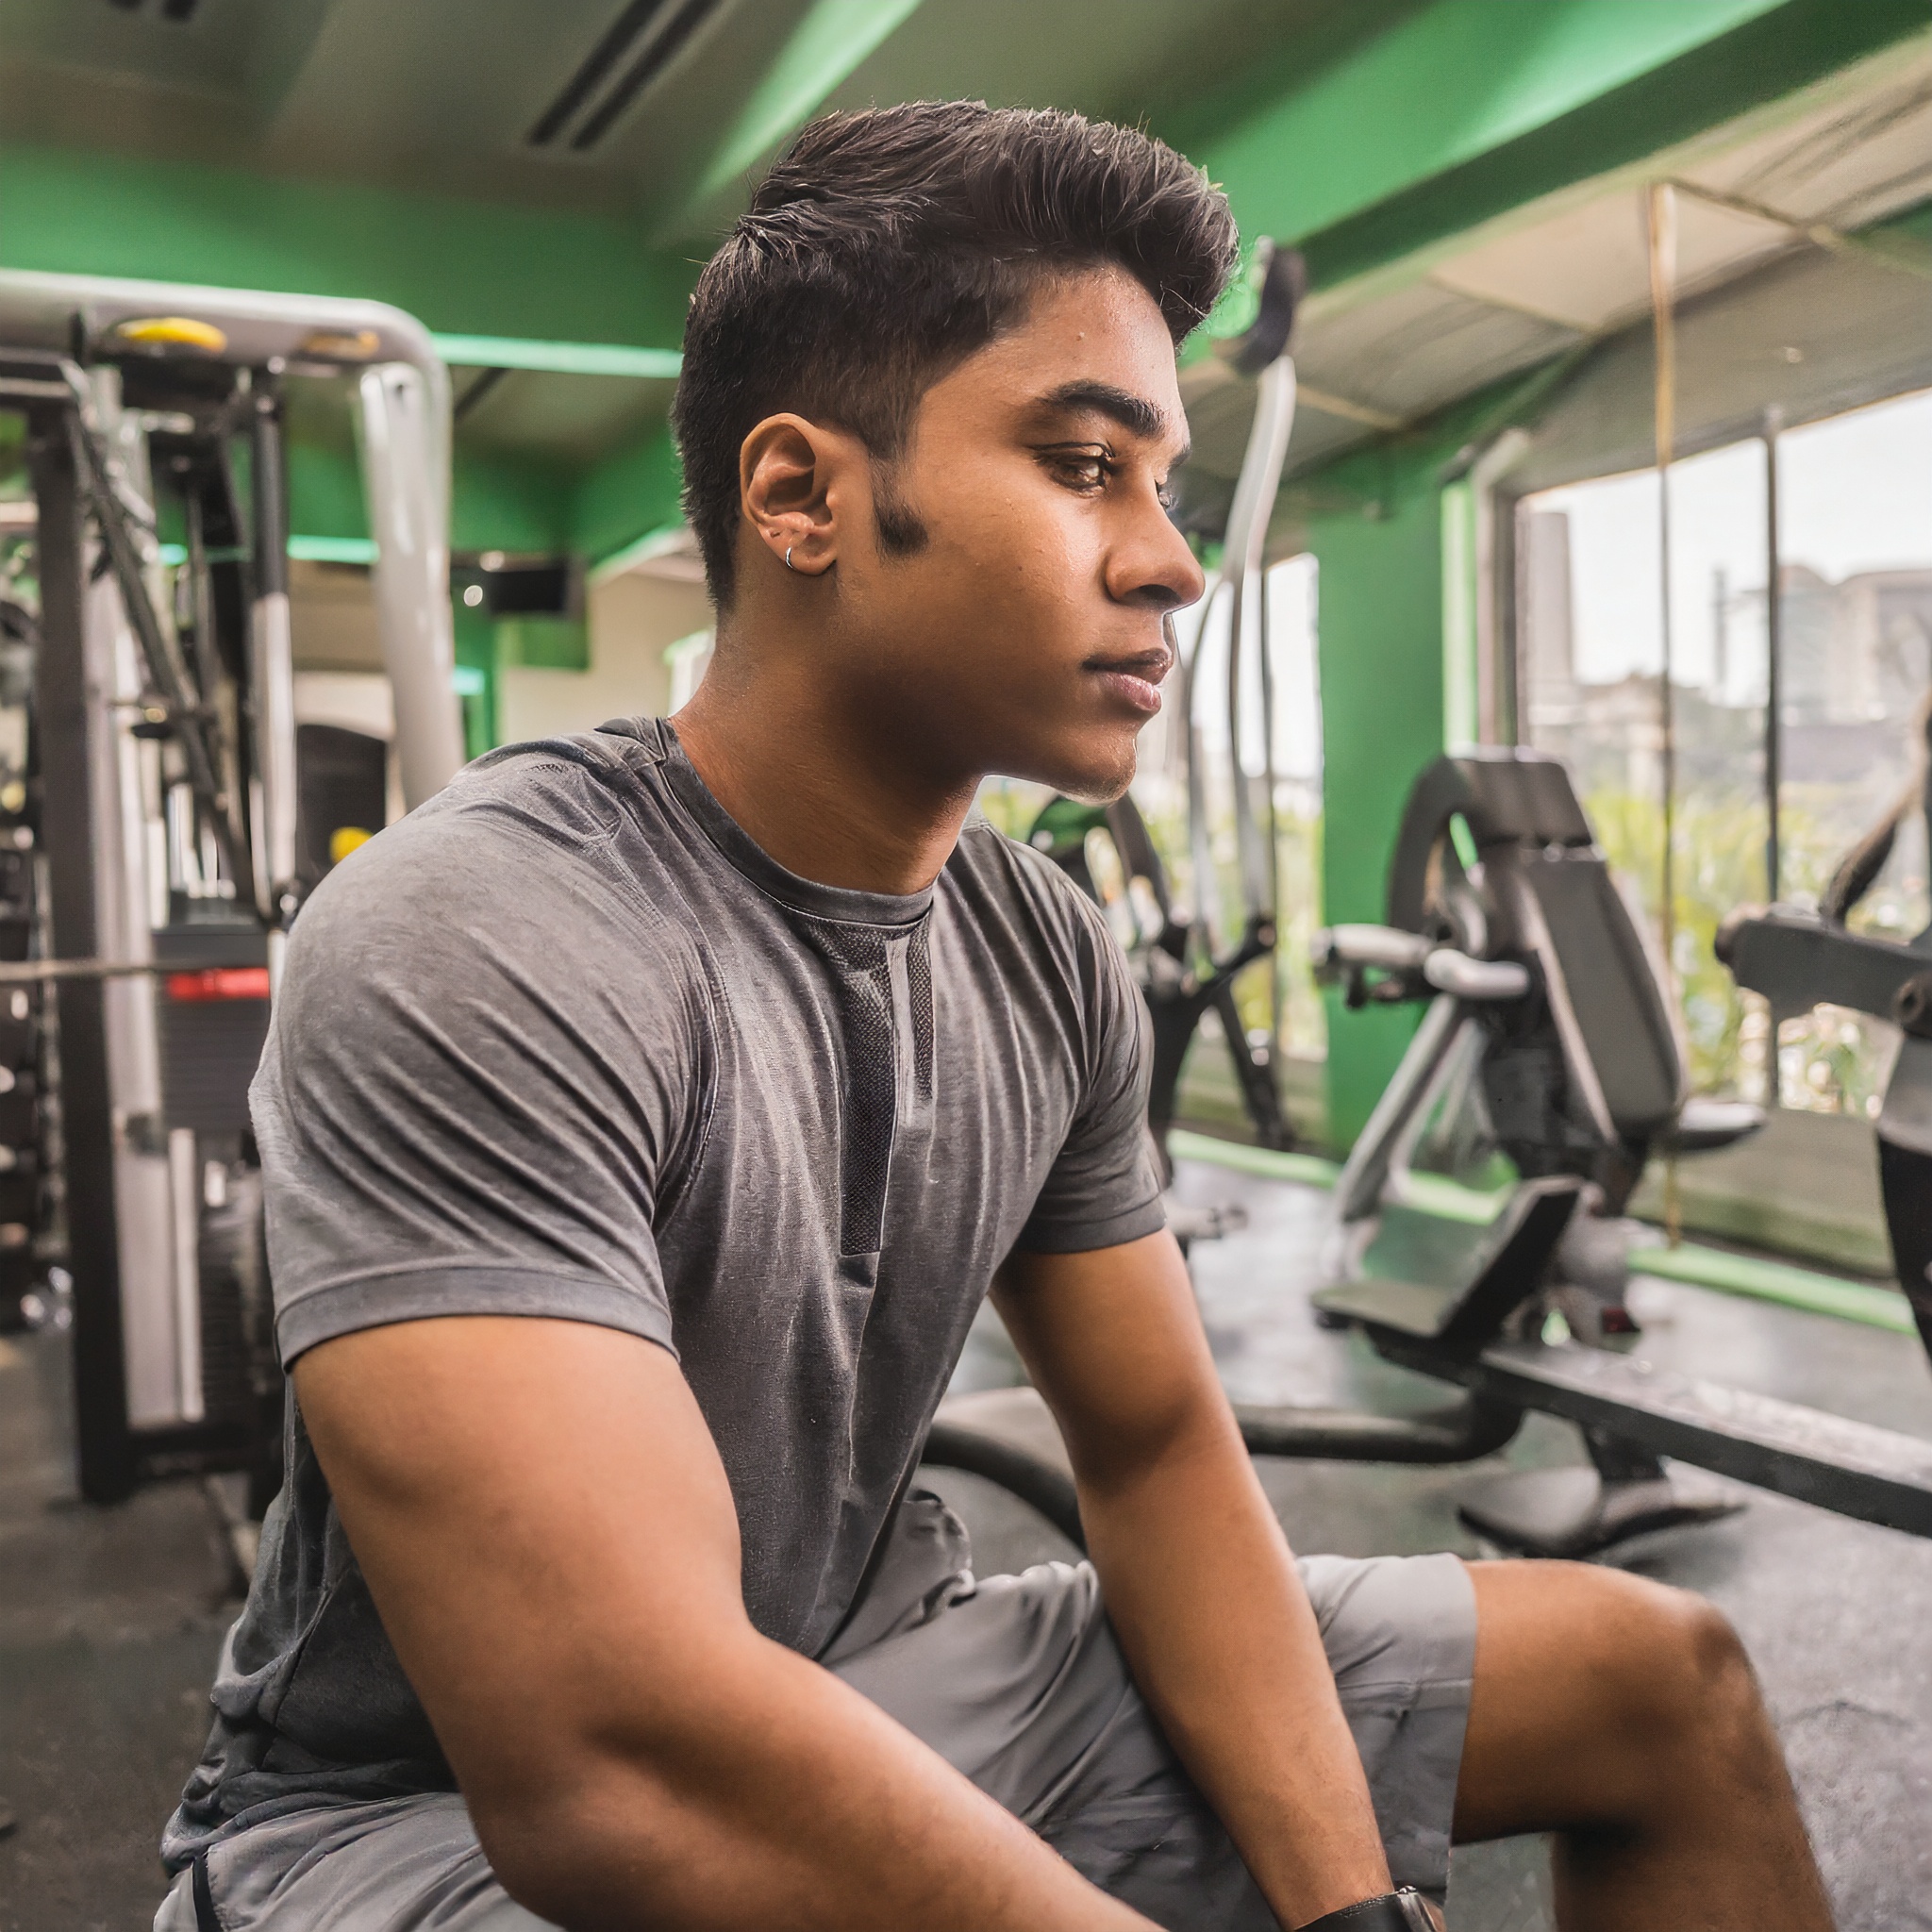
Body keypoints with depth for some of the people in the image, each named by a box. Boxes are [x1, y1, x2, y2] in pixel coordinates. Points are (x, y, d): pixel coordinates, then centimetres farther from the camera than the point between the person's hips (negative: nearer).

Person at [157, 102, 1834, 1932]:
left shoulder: (1044, 951, -3)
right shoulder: (474, 952, -28)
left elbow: (1158, 1450, 3)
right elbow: (616, 1769, -34)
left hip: (882, 1680, 7)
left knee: (1664, 1678, 4)